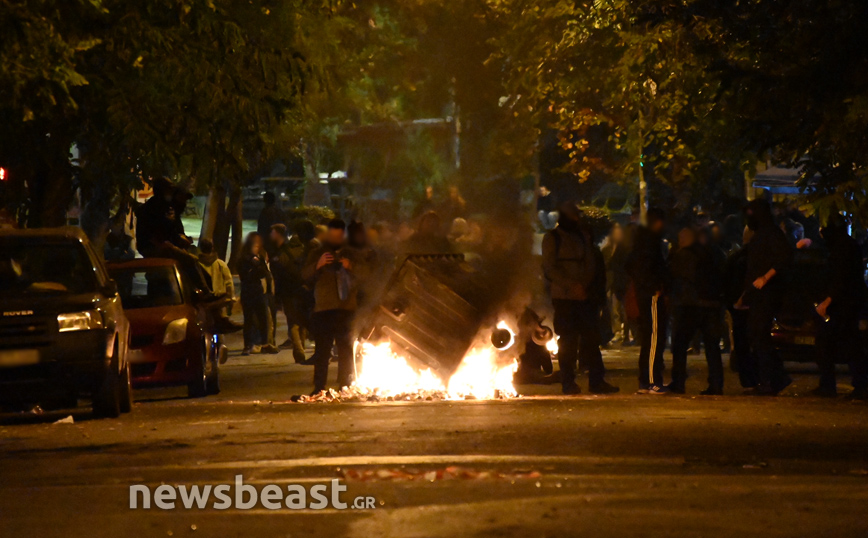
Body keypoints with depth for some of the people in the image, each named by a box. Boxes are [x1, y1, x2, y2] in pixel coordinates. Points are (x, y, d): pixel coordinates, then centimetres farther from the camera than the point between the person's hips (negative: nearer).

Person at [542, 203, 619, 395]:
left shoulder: (582, 239, 17)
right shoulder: (552, 238, 2)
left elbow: (590, 264, 14)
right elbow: (549, 269, -5)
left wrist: (583, 285, -6)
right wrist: (572, 285, -14)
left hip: (583, 295, 4)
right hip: (563, 297, -4)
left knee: (591, 336, -1)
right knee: (568, 340, -5)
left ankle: (596, 381, 1)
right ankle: (568, 382, 0)